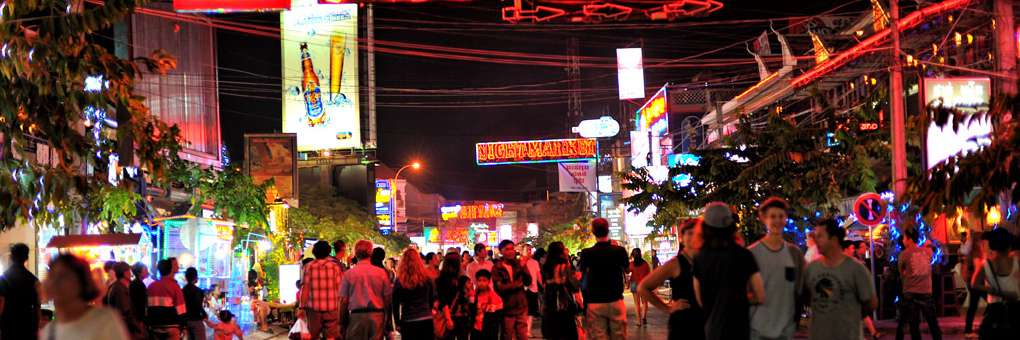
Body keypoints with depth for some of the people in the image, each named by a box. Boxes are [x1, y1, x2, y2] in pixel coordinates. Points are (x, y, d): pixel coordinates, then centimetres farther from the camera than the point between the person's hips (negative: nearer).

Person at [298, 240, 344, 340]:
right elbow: (340, 288, -1)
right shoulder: (335, 266, 1)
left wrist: (302, 307, 1)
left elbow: (305, 289, -4)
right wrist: (340, 308, 8)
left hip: (313, 307, 0)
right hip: (331, 308, 0)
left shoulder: (309, 267, 0)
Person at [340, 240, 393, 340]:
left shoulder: (349, 274, -2)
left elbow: (343, 300, -1)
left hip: (357, 315, -1)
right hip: (377, 315, 1)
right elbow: (387, 297, 2)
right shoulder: (381, 272, 0)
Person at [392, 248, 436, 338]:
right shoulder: (427, 278, -3)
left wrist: (398, 323, 8)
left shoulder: (399, 281, -6)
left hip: (408, 323, -1)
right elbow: (433, 300, 5)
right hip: (427, 321, 1)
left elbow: (395, 305, -1)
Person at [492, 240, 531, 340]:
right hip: (507, 308, -3)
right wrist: (516, 284, -11)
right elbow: (499, 287, -14)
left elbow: (528, 282, -2)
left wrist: (523, 267, -16)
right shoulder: (497, 267, -5)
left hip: (521, 307, 3)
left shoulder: (518, 264, 7)